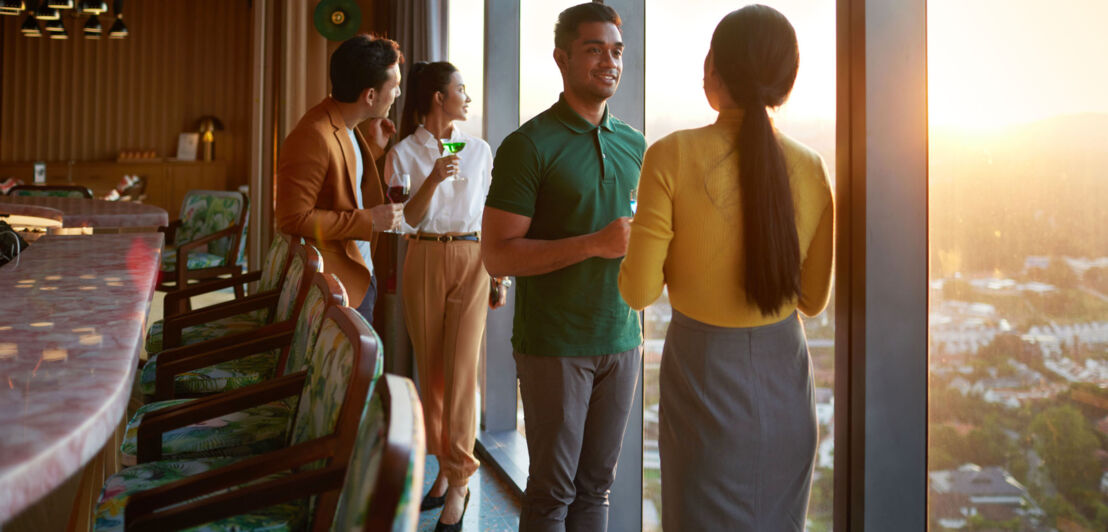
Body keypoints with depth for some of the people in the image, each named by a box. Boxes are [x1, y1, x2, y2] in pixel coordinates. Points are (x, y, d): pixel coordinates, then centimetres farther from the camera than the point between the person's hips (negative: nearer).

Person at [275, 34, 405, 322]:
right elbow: (293, 219, -24)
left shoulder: (346, 128, 9)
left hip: (361, 277, 10)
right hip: (336, 284, -10)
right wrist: (368, 220, -21)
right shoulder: (312, 137, -22)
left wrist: (374, 147, 14)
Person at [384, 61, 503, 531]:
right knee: (430, 369, 7)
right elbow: (403, 221, -4)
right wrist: (432, 181, -19)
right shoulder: (403, 153, 1)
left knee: (460, 370, -5)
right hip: (424, 261, 0)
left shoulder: (479, 150, 6)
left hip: (470, 260, 0)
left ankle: (458, 484, 1)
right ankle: (444, 467, 21)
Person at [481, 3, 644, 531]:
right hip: (554, 345, -5)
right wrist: (595, 243, -21)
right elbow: (497, 255, -13)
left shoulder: (634, 145, 11)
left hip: (621, 339, 5)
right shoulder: (529, 145, -8)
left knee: (596, 485, 12)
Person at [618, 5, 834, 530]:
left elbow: (638, 291, -13)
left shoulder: (672, 156, -16)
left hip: (703, 372, -3)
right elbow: (813, 300, 2)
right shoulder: (811, 169, -6)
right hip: (785, 374, 3)